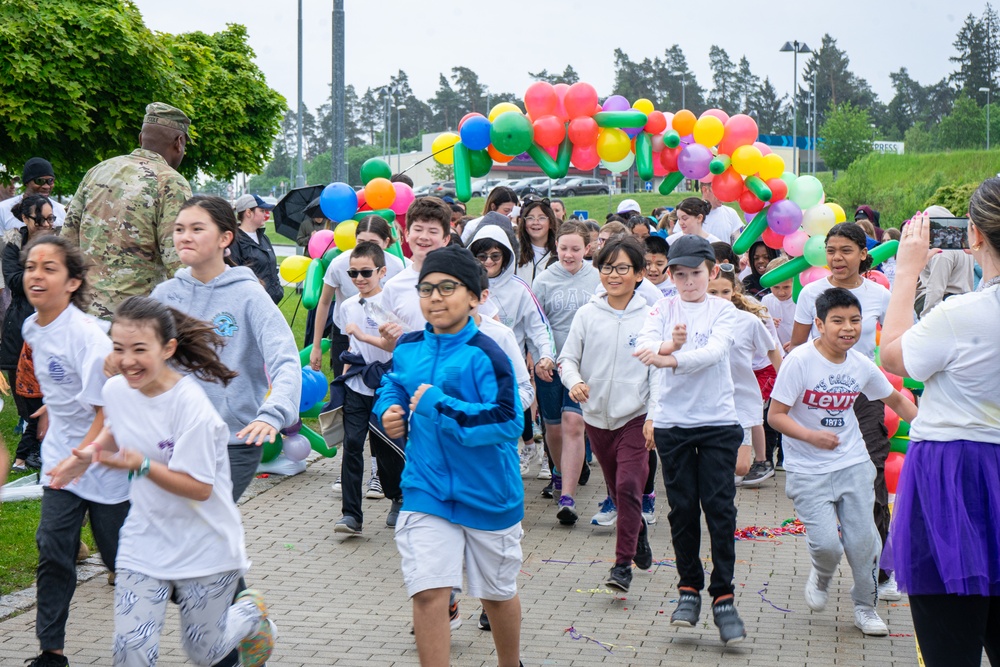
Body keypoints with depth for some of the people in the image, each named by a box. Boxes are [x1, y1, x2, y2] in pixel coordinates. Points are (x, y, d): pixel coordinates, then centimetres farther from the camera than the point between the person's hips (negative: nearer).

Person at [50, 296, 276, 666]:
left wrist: (141, 466, -34)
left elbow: (199, 488, -23)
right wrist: (90, 453, 0)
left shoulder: (190, 405, -24)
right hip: (143, 543, 5)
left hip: (203, 549, -4)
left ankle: (251, 613, 42)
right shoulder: (116, 390, -5)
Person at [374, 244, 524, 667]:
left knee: (497, 593, 18)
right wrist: (390, 411, -1)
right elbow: (393, 386, 21)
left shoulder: (484, 355, -17)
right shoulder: (408, 348, 0)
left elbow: (507, 421, -27)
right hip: (426, 490, 3)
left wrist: (438, 405, -25)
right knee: (428, 593, -11)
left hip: (487, 492, -3)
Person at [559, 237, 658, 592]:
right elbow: (568, 358, 5)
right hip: (597, 416, 3)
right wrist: (574, 381, -17)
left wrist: (654, 416, -14)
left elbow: (658, 371, -4)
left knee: (628, 486, -15)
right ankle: (639, 533, 41)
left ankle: (623, 563, -8)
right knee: (616, 489, 15)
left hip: (635, 416, -3)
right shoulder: (587, 314, 2)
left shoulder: (649, 318, -4)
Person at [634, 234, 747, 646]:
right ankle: (689, 588, 19)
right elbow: (643, 346, -10)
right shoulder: (664, 309, 6)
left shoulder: (723, 311, 1)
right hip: (672, 422, 2)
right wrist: (670, 344, -31)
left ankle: (723, 596, 1)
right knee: (682, 508, 6)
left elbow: (713, 352, -17)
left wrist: (668, 359, -30)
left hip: (718, 421, -2)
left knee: (720, 507, -4)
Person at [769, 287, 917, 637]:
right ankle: (821, 577, 23)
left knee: (863, 539, 0)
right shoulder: (800, 361, -14)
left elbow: (897, 400, 16)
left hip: (854, 463, 4)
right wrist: (811, 436, -27)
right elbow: (776, 415, -13)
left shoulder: (861, 365, -1)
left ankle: (866, 607, 24)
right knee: (827, 543, -13)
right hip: (808, 469, -4)